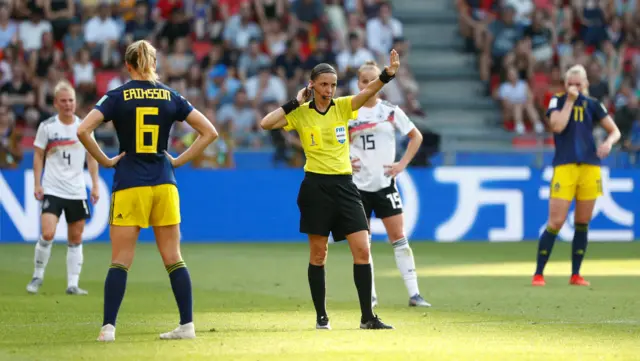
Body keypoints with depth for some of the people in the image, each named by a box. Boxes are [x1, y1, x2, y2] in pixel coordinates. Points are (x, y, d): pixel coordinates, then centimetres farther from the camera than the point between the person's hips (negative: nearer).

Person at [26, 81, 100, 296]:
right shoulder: (47, 126, -1)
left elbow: (92, 157, 10)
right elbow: (38, 155, 4)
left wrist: (95, 186, 4)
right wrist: (37, 184, -4)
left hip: (77, 192, 3)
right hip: (52, 190, -3)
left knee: (76, 239, 4)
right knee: (47, 234, -16)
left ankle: (73, 284, 10)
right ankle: (37, 276, 3)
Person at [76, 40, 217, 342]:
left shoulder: (117, 97, -3)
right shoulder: (171, 97, 5)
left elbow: (83, 130, -15)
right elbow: (209, 131, 5)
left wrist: (104, 161, -4)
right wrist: (179, 160, 8)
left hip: (129, 185, -2)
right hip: (164, 184, 2)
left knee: (120, 261, 0)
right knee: (173, 258, 8)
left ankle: (108, 326, -7)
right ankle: (187, 325, 7)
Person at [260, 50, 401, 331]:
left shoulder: (343, 107, 5)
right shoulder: (300, 113, 1)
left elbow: (369, 91, -12)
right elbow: (265, 123, -12)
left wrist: (388, 73, -30)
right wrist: (295, 103, -8)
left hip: (344, 185, 2)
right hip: (316, 186, -2)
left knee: (362, 249, -6)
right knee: (318, 255, 4)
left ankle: (367, 317, -2)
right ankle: (321, 316, 14)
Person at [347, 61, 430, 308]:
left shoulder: (391, 111, 1)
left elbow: (416, 137, 10)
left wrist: (402, 164, 0)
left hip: (385, 183, -1)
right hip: (358, 184, 1)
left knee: (399, 238, -5)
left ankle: (414, 293, -6)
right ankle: (370, 295, 13)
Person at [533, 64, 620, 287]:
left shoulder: (592, 104, 10)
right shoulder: (557, 101, 5)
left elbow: (615, 131, 11)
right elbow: (557, 126, -13)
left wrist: (609, 142, -11)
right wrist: (570, 100, -10)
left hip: (590, 166, 3)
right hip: (564, 166, -3)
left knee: (583, 223, 5)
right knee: (555, 222, -9)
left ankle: (576, 274, 13)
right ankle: (538, 274, -2)